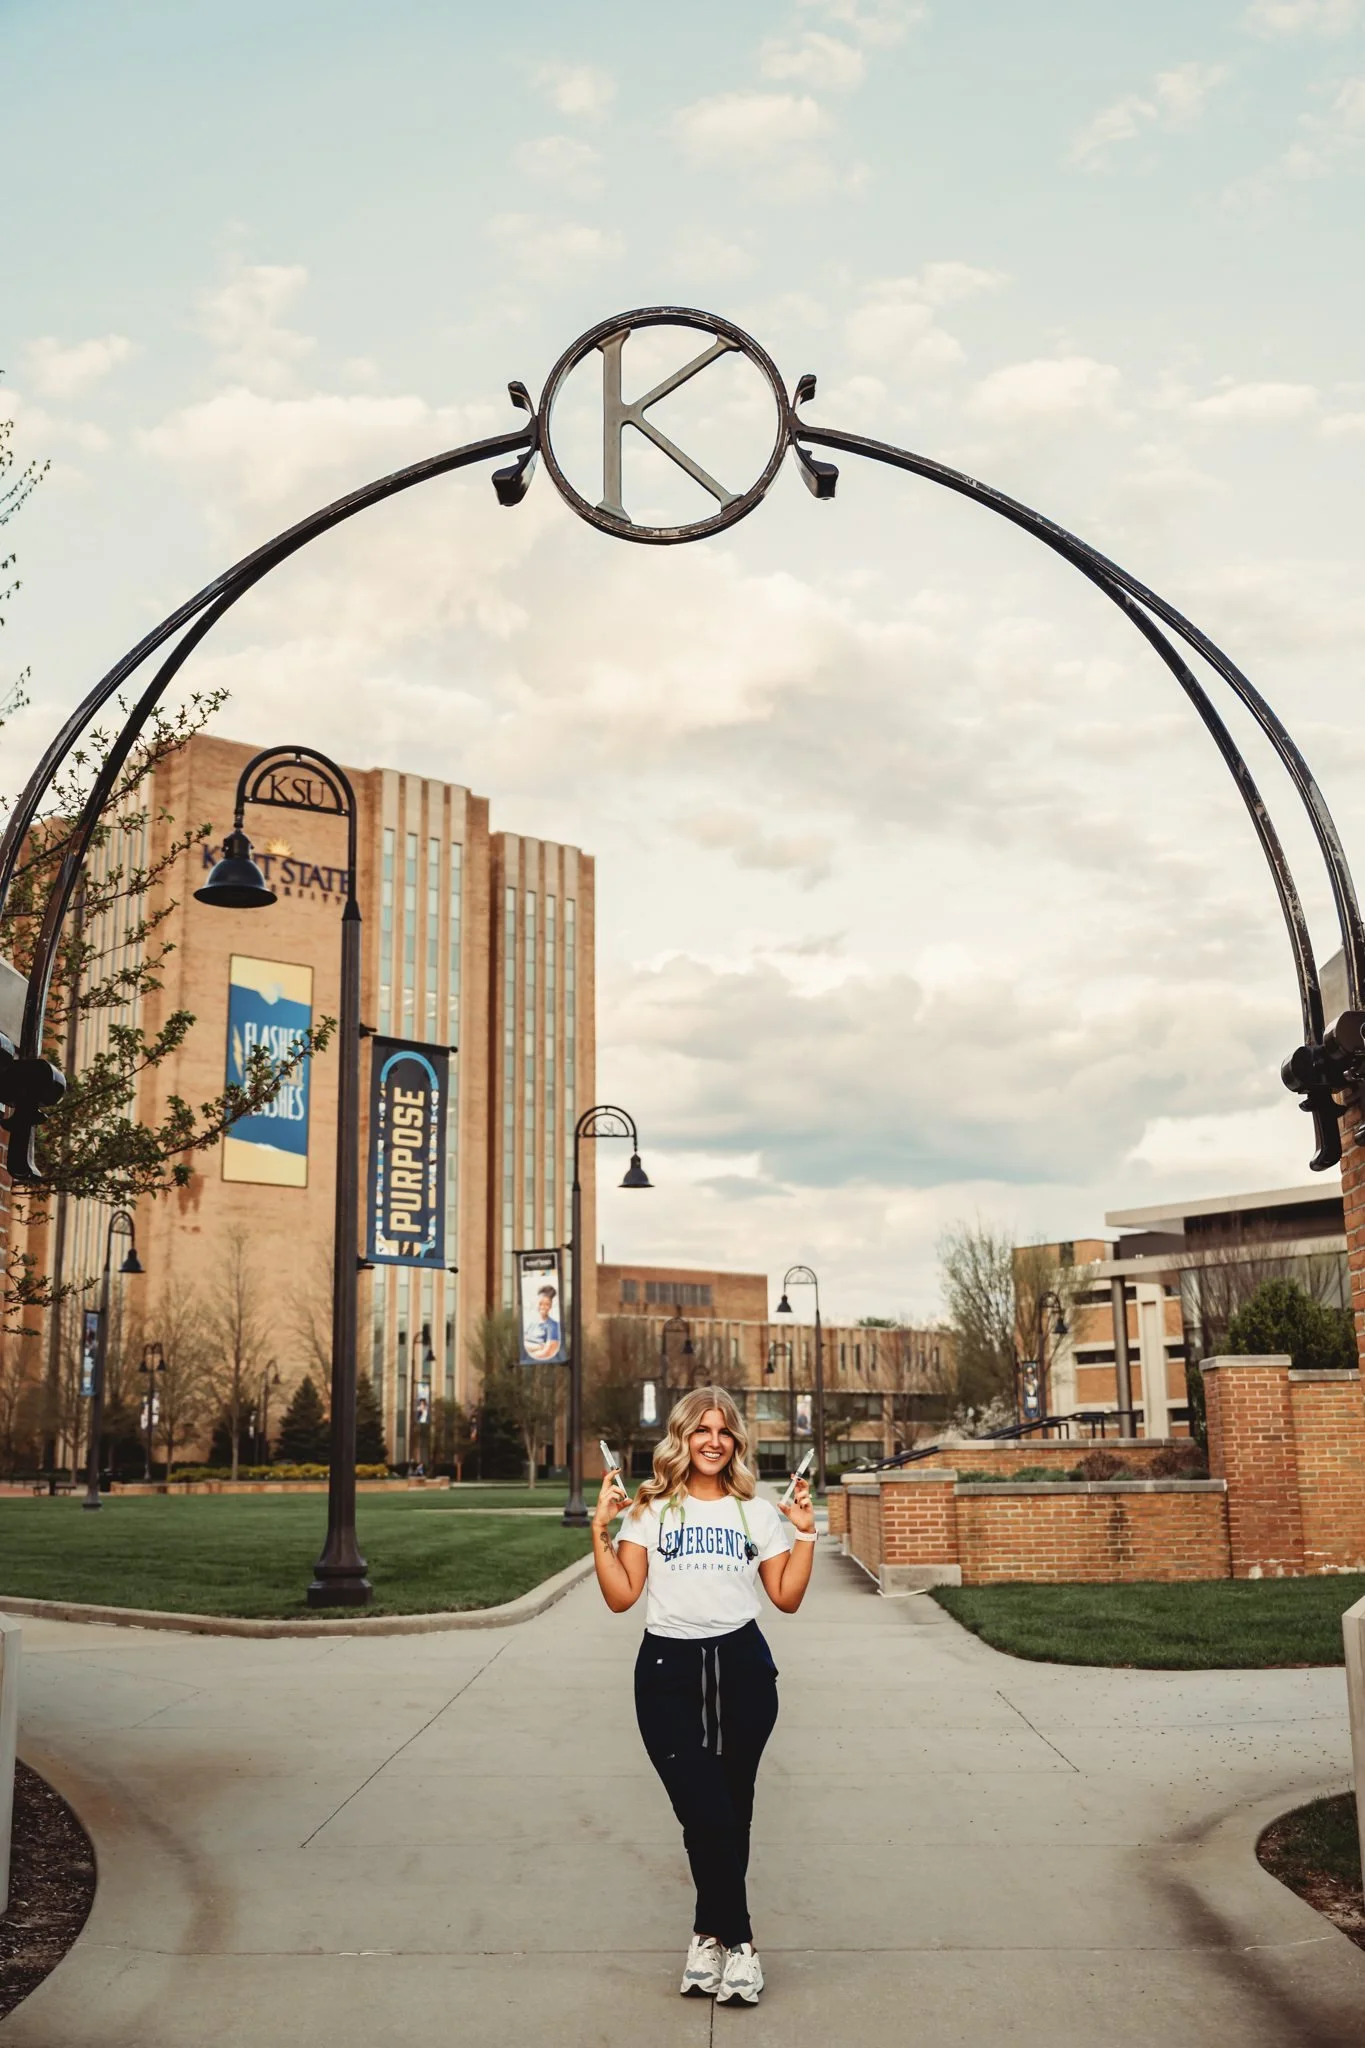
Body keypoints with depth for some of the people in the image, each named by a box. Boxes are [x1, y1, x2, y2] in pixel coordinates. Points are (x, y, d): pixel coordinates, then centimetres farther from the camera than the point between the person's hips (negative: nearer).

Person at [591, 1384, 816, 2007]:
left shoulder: (757, 1512, 9)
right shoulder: (649, 1510, 5)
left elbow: (787, 1597, 6)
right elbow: (621, 1596, 0)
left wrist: (805, 1532, -2)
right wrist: (601, 1529, -7)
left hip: (741, 1665, 2)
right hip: (668, 1669, -1)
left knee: (730, 1813, 5)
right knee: (707, 1813, -8)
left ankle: (710, 1934, 22)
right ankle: (736, 1943, 6)